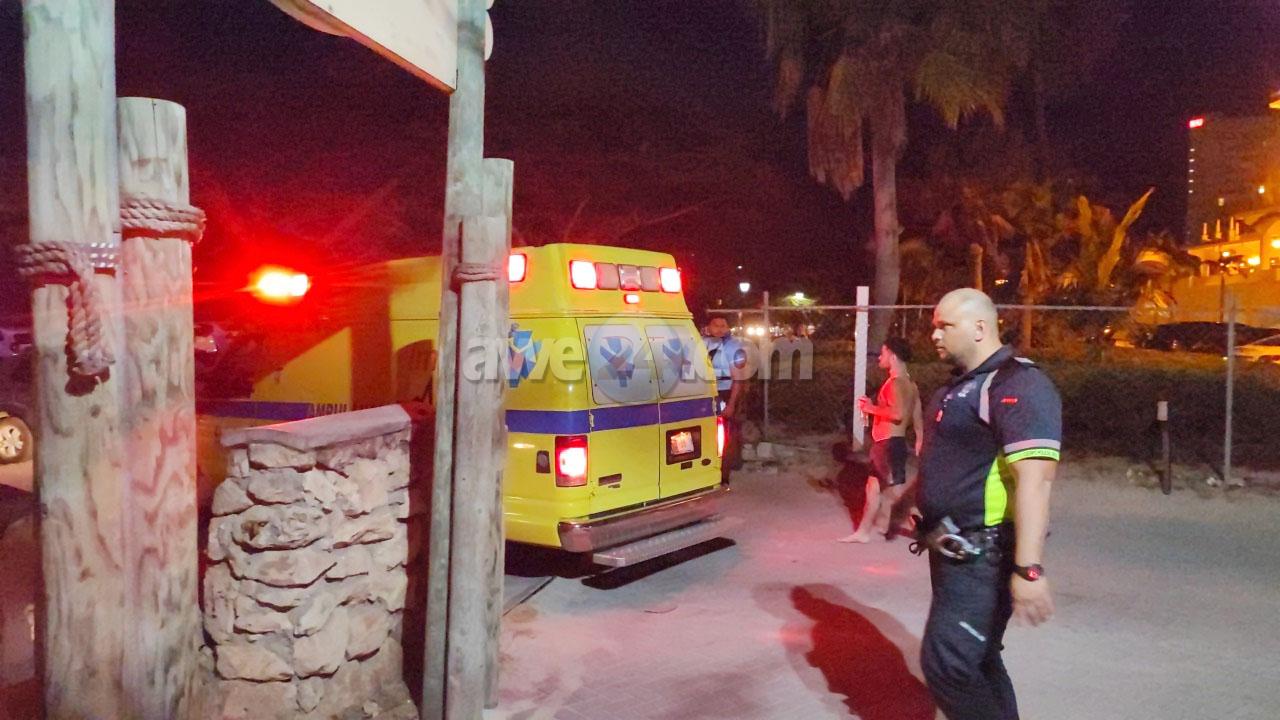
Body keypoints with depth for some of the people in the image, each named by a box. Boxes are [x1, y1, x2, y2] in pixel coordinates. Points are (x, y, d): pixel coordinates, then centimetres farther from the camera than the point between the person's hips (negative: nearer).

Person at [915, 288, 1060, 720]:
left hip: (982, 556, -10)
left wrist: (1028, 569, -31)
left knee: (946, 663, -10)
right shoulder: (960, 386, 13)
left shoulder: (1017, 385, -18)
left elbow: (1033, 481, -26)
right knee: (976, 660, 18)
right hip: (953, 550, 10)